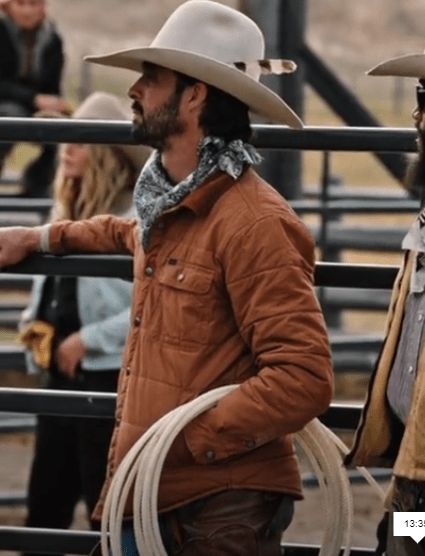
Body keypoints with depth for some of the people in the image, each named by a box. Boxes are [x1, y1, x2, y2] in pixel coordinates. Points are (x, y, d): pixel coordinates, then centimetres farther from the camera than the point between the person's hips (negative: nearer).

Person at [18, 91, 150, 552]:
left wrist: (87, 340, -18)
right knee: (46, 501, 12)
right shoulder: (68, 212, 11)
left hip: (112, 379, -8)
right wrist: (32, 325, 5)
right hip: (62, 377, 8)